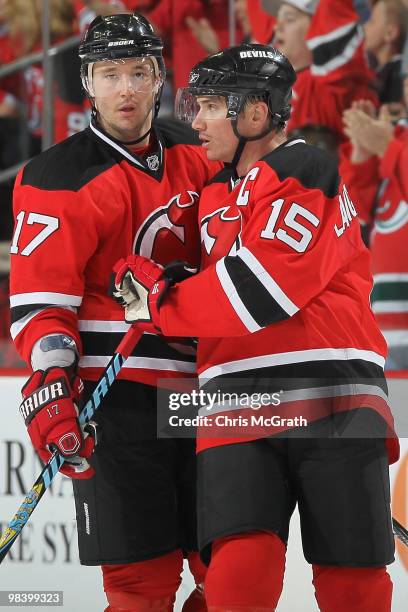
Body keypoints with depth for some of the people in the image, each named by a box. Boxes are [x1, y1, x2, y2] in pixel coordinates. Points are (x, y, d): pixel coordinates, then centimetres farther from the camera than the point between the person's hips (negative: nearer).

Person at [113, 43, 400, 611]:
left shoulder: (305, 172, -5)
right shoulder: (216, 193, 22)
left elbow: (259, 291, -15)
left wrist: (159, 307, -4)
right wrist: (151, 280, 8)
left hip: (334, 405, -6)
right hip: (238, 406, 6)